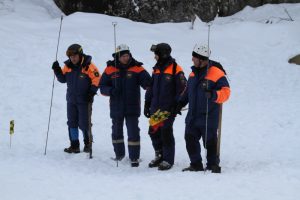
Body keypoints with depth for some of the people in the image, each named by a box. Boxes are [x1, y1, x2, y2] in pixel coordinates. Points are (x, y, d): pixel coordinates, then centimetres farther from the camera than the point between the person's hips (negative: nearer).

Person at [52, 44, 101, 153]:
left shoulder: (88, 66, -12)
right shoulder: (68, 66, 4)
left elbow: (96, 79, -11)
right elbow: (63, 79, 14)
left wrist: (92, 91, -19)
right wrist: (57, 71, -2)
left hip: (84, 100, -6)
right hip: (71, 100, 6)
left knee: (84, 124, -2)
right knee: (72, 123, 7)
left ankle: (88, 143, 15)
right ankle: (74, 145, 14)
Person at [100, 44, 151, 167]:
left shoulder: (137, 68, -4)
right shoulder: (110, 69, 0)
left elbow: (147, 83, -12)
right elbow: (102, 87, 3)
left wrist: (149, 83, -36)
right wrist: (111, 90, -17)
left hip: (132, 107, -3)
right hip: (116, 107, 3)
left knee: (133, 132, -6)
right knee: (116, 131, 17)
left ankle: (134, 157, 1)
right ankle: (119, 154, 35)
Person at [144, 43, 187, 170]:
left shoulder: (176, 70, -10)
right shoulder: (157, 69, 13)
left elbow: (182, 89, -10)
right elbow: (151, 88, 20)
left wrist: (177, 106, -12)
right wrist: (147, 104, 17)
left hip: (168, 108, -7)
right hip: (156, 107, 7)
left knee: (166, 132, -6)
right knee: (154, 132, 9)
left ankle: (168, 160, 3)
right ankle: (159, 156, 24)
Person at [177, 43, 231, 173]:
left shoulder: (216, 73, -13)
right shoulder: (194, 72, 11)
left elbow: (225, 92, -16)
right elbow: (188, 90, 24)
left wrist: (213, 95, -33)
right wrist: (181, 103, 19)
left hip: (208, 116, -7)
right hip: (193, 115, 7)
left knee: (210, 141, -1)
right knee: (190, 139, 7)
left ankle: (213, 165, 12)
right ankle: (196, 164, 17)